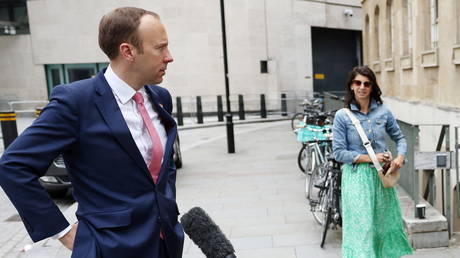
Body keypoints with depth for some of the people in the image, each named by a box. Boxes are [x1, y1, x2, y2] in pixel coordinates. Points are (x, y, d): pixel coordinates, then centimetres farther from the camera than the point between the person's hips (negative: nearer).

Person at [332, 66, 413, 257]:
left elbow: (399, 138, 14)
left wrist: (400, 157, -6)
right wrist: (370, 158, -16)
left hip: (382, 175, 4)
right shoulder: (342, 116, -8)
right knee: (361, 226, 0)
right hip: (356, 176, -3)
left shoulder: (383, 112, 2)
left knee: (387, 222, 16)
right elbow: (338, 152, -10)